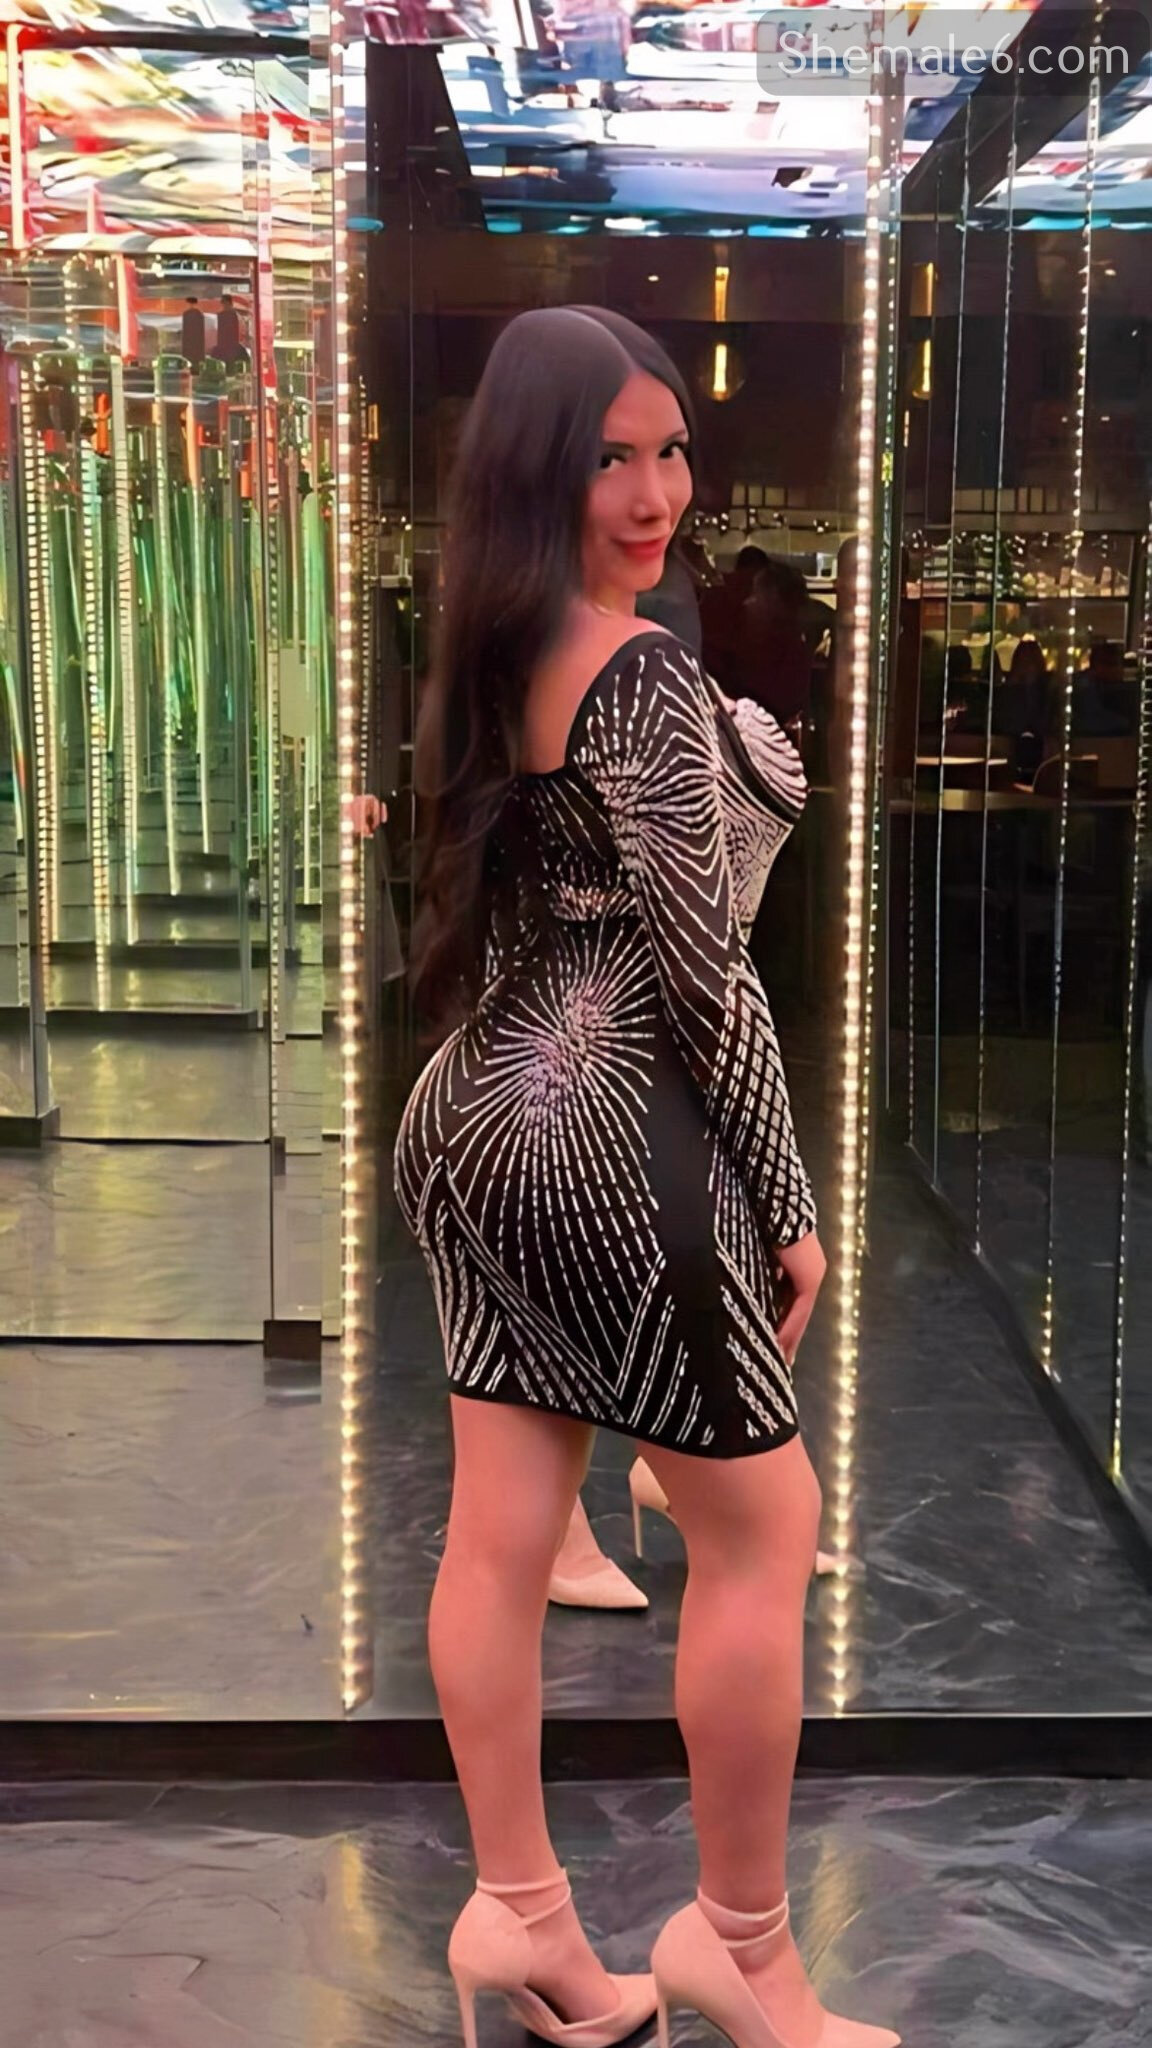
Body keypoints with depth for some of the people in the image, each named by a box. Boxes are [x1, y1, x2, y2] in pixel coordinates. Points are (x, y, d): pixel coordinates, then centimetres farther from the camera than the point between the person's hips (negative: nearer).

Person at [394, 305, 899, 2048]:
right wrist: (786, 1199, -12)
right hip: (610, 1137, -9)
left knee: (499, 1532, 12)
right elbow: (702, 966, -19)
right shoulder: (644, 674, -18)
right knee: (764, 1527, 6)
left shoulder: (482, 659, 9)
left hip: (478, 1122, 9)